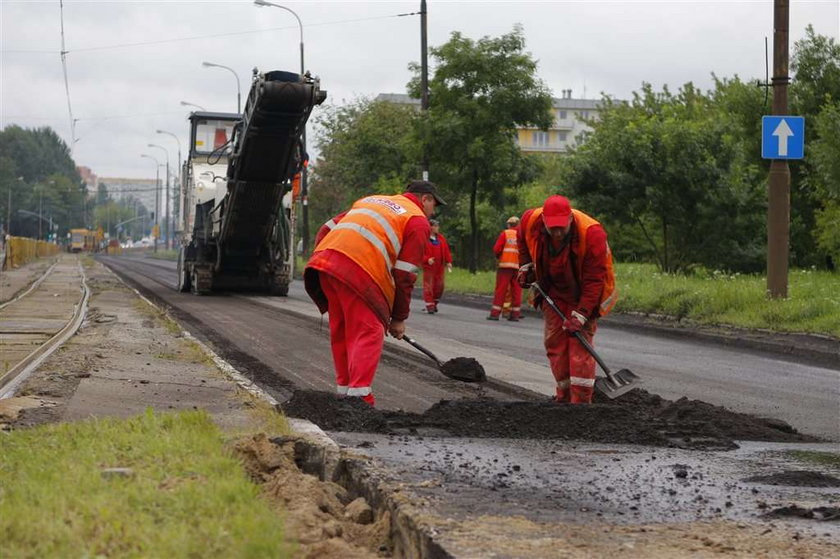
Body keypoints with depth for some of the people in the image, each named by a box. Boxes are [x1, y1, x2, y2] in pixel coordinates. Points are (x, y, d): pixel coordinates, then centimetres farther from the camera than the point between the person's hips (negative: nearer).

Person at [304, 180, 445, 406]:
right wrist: (399, 318, 13)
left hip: (324, 258, 7)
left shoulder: (372, 200, 33)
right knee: (368, 332, -3)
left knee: (341, 329, 18)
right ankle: (359, 394, -14)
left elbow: (327, 229, 26)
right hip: (360, 271, -7)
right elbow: (404, 275, 6)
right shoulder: (418, 221, 12)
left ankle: (344, 391, 25)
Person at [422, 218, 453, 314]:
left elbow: (446, 251, 13)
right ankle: (429, 306, -4)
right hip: (428, 267, -5)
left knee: (439, 286, 9)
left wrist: (448, 261, 3)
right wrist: (427, 259, -24)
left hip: (439, 267, 5)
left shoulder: (441, 238, 10)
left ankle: (435, 303, 28)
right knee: (428, 286, -7)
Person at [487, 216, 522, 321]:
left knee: (500, 290, -1)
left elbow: (496, 249, -4)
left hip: (505, 265, -2)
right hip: (519, 266, 2)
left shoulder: (505, 234, 1)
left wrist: (498, 256, 15)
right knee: (516, 290, 6)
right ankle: (515, 314, 4)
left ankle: (495, 313, -4)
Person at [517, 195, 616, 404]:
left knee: (580, 344, -13)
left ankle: (581, 401, -14)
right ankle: (564, 396, 18)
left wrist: (581, 314, -31)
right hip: (554, 292, 5)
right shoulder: (530, 221, -20)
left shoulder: (592, 233, -34)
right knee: (554, 343, 6)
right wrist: (526, 265, 3)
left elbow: (594, 280, -29)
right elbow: (523, 240, 10)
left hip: (583, 294, -5)